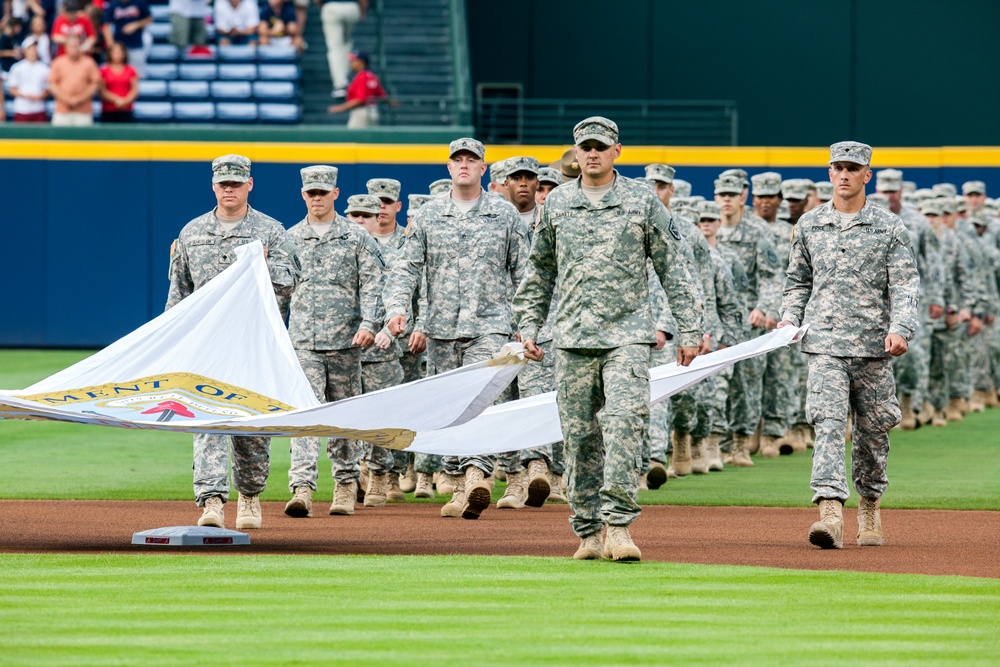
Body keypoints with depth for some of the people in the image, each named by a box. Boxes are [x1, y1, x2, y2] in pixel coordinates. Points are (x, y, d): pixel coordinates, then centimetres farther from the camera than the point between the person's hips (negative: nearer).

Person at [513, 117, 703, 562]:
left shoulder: (643, 201, 4)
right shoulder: (557, 203, 11)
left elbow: (672, 268, 5)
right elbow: (540, 271, 19)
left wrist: (688, 329, 2)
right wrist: (529, 325, 13)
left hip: (627, 334, -3)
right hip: (572, 337, 3)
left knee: (625, 423, -17)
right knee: (580, 435, 4)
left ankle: (618, 525, -18)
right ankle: (587, 531, 11)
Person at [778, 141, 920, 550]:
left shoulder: (889, 227, 3)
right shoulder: (809, 224, 11)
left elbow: (905, 285, -3)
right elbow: (797, 280, 21)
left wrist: (900, 329, -18)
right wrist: (790, 317, 5)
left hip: (873, 346, 0)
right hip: (824, 343, 0)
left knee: (873, 430, 8)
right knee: (828, 424, -14)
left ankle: (869, 508, 27)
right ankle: (830, 513, -25)